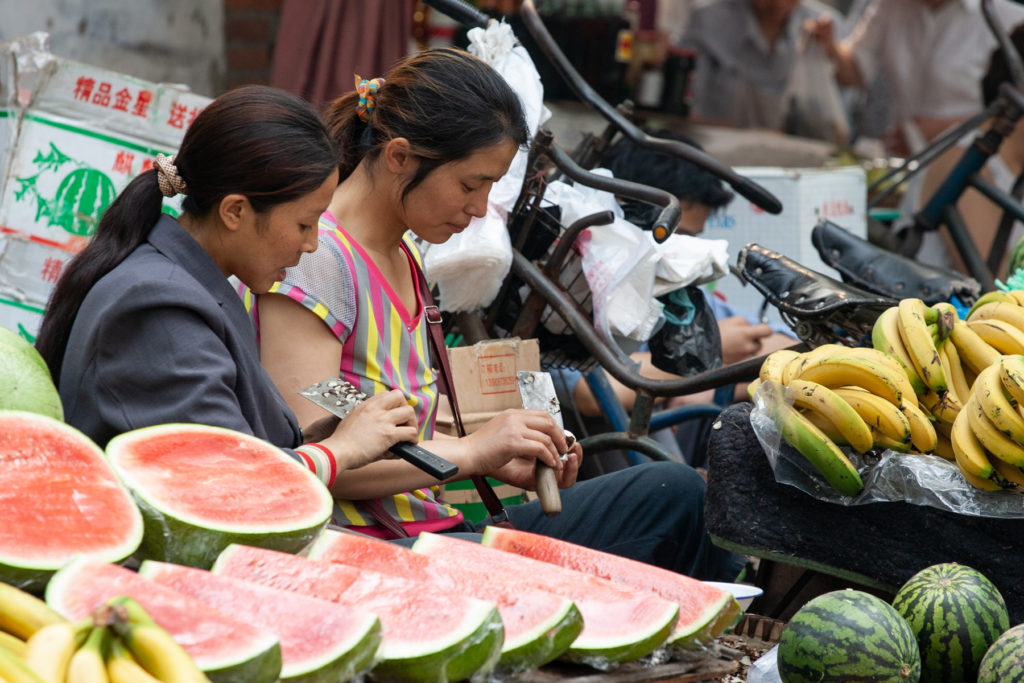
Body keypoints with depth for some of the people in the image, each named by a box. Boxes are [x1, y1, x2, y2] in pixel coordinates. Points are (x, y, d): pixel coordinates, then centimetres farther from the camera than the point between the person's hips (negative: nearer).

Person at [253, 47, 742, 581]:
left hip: (430, 529, 9)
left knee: (675, 493, -4)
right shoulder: (315, 260, -14)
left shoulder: (404, 255, 15)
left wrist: (499, 459, 4)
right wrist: (469, 451, -20)